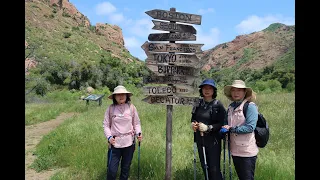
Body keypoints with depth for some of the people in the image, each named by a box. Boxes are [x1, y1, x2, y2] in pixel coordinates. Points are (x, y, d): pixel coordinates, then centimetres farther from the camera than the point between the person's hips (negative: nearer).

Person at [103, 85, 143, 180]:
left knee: (126, 168, 14)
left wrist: (139, 133, -12)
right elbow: (106, 125, 1)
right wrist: (109, 137, -13)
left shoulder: (131, 107, -1)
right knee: (112, 170, 0)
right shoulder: (110, 108, -3)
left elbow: (136, 123, 5)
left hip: (129, 143, 1)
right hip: (115, 143, -1)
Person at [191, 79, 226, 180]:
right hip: (200, 140, 6)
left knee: (214, 169, 0)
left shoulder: (218, 105, -11)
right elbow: (193, 118, 16)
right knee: (204, 167, 17)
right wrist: (193, 123, -6)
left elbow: (222, 124, -14)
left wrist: (208, 127, -25)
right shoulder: (198, 104, 5)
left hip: (213, 141, -5)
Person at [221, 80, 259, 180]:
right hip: (235, 150, 7)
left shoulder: (250, 106, -13)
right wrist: (224, 129, -7)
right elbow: (226, 124, 15)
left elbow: (250, 127, -21)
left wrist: (231, 129, -19)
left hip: (247, 152, -7)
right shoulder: (231, 107, 8)